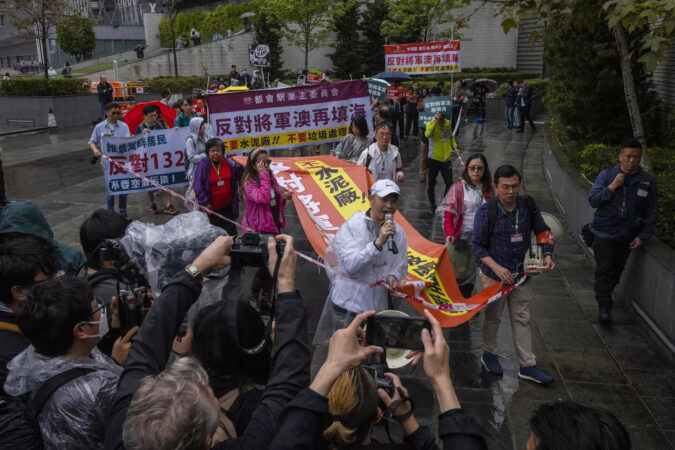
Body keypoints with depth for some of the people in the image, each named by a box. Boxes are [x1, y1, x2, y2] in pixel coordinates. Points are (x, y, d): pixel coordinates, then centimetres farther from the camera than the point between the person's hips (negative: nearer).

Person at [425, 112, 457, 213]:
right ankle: (433, 206, 24)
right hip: (433, 159, -3)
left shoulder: (448, 123, 3)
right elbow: (427, 134, -33)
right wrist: (436, 121, -36)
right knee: (431, 184, 6)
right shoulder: (430, 124, -11)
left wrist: (455, 147, 5)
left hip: (446, 159, 3)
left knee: (449, 183, 5)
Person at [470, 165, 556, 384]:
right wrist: (497, 267, -25)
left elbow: (543, 231, 9)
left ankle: (528, 366, 21)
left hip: (521, 275, 4)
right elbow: (476, 245, -14)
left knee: (522, 320, 11)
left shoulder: (528, 204, -5)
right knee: (493, 317, 14)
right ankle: (489, 354, 36)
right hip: (495, 275, -3)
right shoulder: (486, 211, -17)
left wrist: (547, 254, -7)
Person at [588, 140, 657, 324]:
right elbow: (592, 200, -8)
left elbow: (652, 213, 5)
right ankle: (604, 306, -4)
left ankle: (605, 295, 34)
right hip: (604, 233, -2)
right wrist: (612, 187, -20)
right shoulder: (606, 175, -4)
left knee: (616, 271, 12)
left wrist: (642, 236, -2)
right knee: (604, 269, -9)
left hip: (627, 236, 3)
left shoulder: (648, 181, 0)